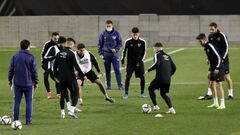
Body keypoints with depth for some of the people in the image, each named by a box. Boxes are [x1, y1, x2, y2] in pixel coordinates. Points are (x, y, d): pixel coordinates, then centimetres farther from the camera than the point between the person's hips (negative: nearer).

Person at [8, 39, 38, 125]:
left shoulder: (15, 57, 2)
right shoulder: (31, 57, -6)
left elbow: (11, 69, 6)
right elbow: (34, 71, -3)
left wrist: (10, 80, 16)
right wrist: (36, 82, 6)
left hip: (17, 83, 2)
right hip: (28, 83, -2)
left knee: (17, 102, 8)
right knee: (29, 102, 5)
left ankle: (15, 120, 7)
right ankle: (28, 120, 2)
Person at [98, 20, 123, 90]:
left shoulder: (116, 33, 1)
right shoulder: (103, 34, 4)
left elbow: (120, 43, 6)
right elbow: (100, 44, 10)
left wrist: (116, 49, -10)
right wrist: (101, 53, 2)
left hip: (114, 54, -1)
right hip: (106, 54, 1)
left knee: (117, 70, -6)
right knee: (107, 70, 7)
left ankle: (120, 85, -3)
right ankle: (108, 85, 13)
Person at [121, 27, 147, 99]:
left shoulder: (142, 42, -7)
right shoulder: (128, 42, -9)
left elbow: (144, 52, 3)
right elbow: (124, 51, 3)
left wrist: (141, 61, -4)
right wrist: (122, 60, 0)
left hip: (139, 63, 1)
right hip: (130, 63, -1)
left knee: (142, 77, 2)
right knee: (128, 77, -10)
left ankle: (142, 92, 18)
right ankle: (126, 93, -5)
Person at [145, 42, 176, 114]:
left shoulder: (157, 55, -1)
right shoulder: (167, 56, 19)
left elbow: (156, 64, -21)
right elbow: (174, 67, 18)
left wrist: (148, 70, -12)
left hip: (160, 78, -6)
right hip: (167, 80, 6)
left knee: (151, 89, 16)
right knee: (163, 94, 20)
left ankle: (155, 105, 6)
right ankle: (171, 108, 4)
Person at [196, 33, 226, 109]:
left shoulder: (210, 46, -19)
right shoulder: (205, 47, 10)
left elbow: (218, 57, -20)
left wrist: (217, 68, -20)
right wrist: (210, 69, 18)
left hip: (218, 68, -9)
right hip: (213, 68, 9)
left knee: (219, 85, -8)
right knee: (212, 85, 10)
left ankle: (222, 104, -5)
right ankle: (215, 103, 18)